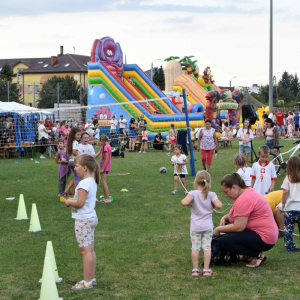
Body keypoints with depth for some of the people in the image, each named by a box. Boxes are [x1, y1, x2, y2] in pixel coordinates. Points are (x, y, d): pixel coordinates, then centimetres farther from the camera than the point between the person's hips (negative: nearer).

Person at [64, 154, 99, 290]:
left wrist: (69, 202, -6)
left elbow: (80, 203, -24)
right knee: (90, 249, 14)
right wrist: (73, 201, 11)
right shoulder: (92, 181, 11)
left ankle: (87, 281, -2)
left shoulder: (84, 183, -20)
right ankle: (92, 278, 20)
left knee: (85, 250, -6)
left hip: (83, 221, -10)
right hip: (91, 217, 10)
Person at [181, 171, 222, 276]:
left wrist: (189, 204, -1)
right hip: (208, 226, 1)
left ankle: (195, 269, 5)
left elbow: (184, 203, -24)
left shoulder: (193, 193, -9)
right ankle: (206, 269, 2)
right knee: (207, 247, 3)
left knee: (195, 247, 3)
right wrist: (213, 205, 4)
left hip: (195, 227, 0)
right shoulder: (211, 195, -6)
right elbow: (219, 205, -17)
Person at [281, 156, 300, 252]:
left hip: (290, 207, -1)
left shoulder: (288, 178, -5)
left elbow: (285, 192, -10)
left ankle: (289, 246, 4)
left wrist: (283, 202, 2)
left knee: (288, 228, 5)